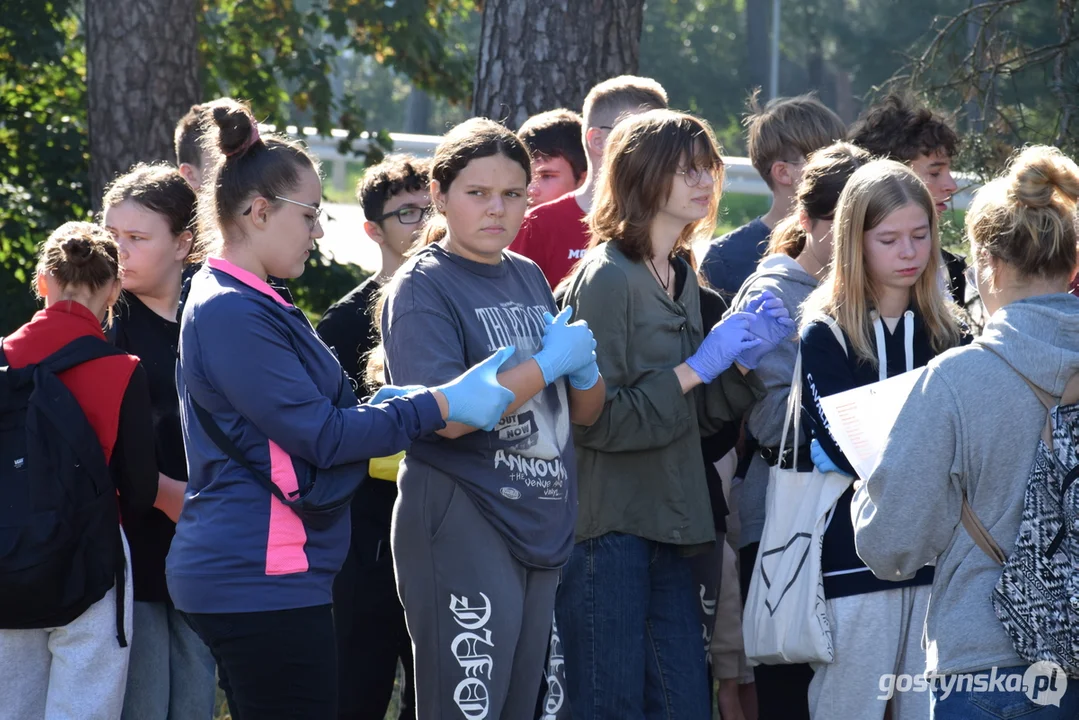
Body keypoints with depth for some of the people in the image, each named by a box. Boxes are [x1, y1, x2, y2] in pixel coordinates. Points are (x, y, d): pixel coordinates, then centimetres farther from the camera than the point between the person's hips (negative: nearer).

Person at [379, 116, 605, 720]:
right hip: (464, 528, -7)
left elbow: (586, 413, 17)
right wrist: (550, 361, -16)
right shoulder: (423, 288, -7)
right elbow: (450, 416, -21)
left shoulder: (529, 278, 14)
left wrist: (586, 370, -6)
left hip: (543, 528, 8)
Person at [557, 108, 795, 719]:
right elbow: (597, 420, -19)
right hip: (609, 527, -8)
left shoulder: (680, 276, 14)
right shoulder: (608, 278, -11)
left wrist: (744, 362, 1)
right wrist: (697, 367, -17)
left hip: (667, 531, 8)